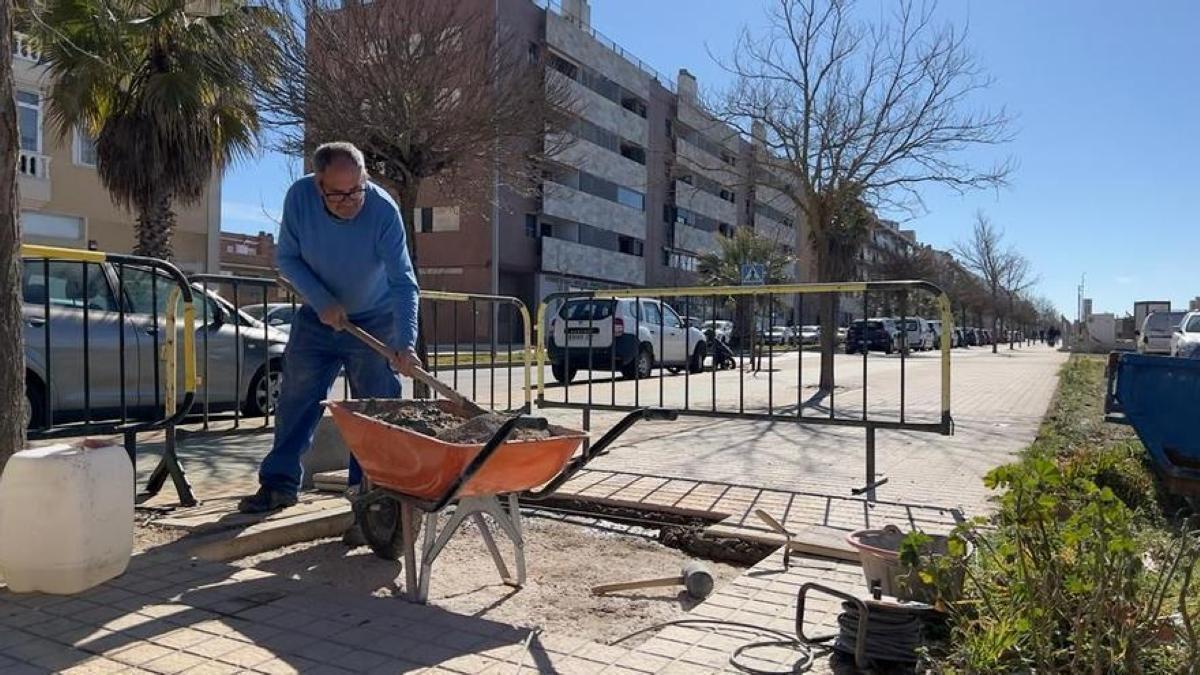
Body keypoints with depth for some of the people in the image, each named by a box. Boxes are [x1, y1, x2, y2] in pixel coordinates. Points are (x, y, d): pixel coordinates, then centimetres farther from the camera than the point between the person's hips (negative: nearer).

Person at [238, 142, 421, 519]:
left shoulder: (384, 210, -28)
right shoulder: (299, 197, -20)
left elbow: (403, 282, -31)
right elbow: (286, 258, -8)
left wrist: (406, 343, -43)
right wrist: (322, 301, -21)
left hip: (374, 322, -2)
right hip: (318, 318, 3)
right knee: (295, 402, 6)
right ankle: (279, 483, 17)